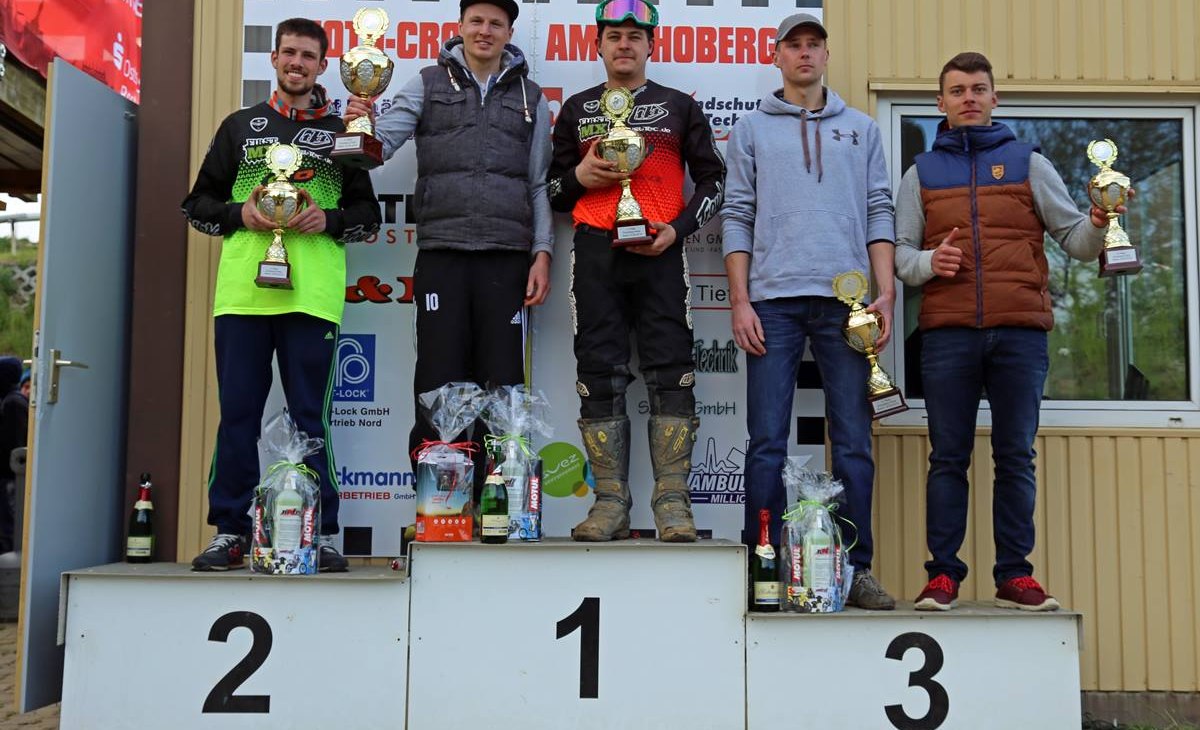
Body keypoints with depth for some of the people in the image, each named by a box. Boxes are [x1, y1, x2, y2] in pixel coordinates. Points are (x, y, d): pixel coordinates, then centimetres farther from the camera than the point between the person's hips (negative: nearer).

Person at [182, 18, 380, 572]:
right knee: (237, 414, 3)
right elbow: (198, 204, 17)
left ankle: (324, 533, 6)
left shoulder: (340, 131, 14)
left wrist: (328, 220, -7)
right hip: (241, 291, 2)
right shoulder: (240, 126, 17)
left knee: (311, 416, 0)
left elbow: (369, 214, 13)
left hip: (311, 294, -1)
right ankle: (230, 531, 11)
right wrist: (239, 214, -3)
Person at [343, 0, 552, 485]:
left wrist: (542, 253, 2)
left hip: (507, 258, 1)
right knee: (438, 385, -1)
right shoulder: (428, 84, 11)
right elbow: (383, 141, 0)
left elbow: (540, 184, 12)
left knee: (501, 385, 2)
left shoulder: (531, 97, 14)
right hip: (442, 255, -1)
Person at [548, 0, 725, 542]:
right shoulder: (577, 110, 19)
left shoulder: (679, 107, 16)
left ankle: (673, 502, -4)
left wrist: (677, 229, -3)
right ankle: (610, 504, 3)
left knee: (669, 371, -8)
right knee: (600, 373, -2)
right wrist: (578, 177, -2)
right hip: (596, 252, 2)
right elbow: (552, 188, 21)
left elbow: (712, 178, 13)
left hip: (659, 252, -1)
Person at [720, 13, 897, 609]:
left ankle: (856, 568, 8)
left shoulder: (860, 129, 18)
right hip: (773, 299, -1)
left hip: (846, 300, 1)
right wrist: (740, 301, -3)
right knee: (767, 441, -2)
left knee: (853, 441, 1)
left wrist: (885, 292, 0)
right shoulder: (751, 129, 14)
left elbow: (879, 213, 12)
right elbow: (737, 218, 7)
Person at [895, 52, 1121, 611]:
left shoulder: (1028, 163, 14)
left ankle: (1015, 575, 9)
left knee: (1016, 456, 2)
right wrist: (927, 262, -9)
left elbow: (1073, 238, 10)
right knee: (948, 457, 1)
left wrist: (1098, 225, -11)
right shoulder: (922, 172, 16)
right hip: (947, 334, 0)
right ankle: (943, 575, 6)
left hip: (1020, 332, 0)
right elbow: (900, 252, 11)